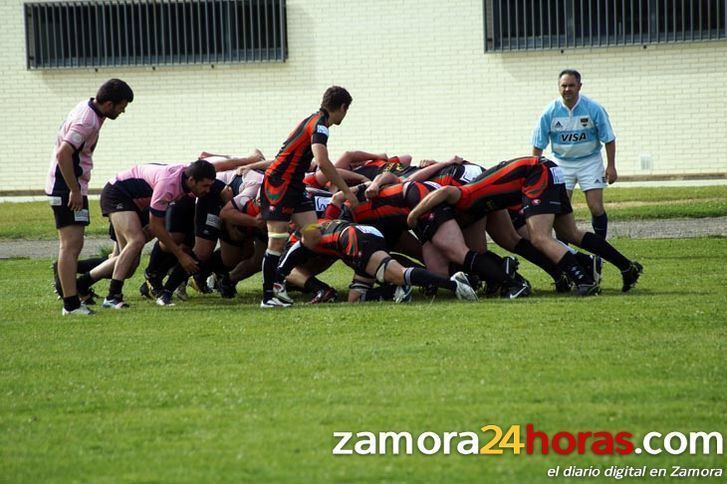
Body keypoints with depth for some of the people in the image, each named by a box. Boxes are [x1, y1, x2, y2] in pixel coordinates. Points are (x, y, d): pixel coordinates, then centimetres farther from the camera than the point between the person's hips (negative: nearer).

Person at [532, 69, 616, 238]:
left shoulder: (594, 109, -13)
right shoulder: (550, 112, -11)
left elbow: (608, 139, -4)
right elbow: (538, 145, -3)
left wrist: (611, 166, -7)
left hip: (589, 161, -1)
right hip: (562, 163, 1)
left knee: (596, 208, -8)